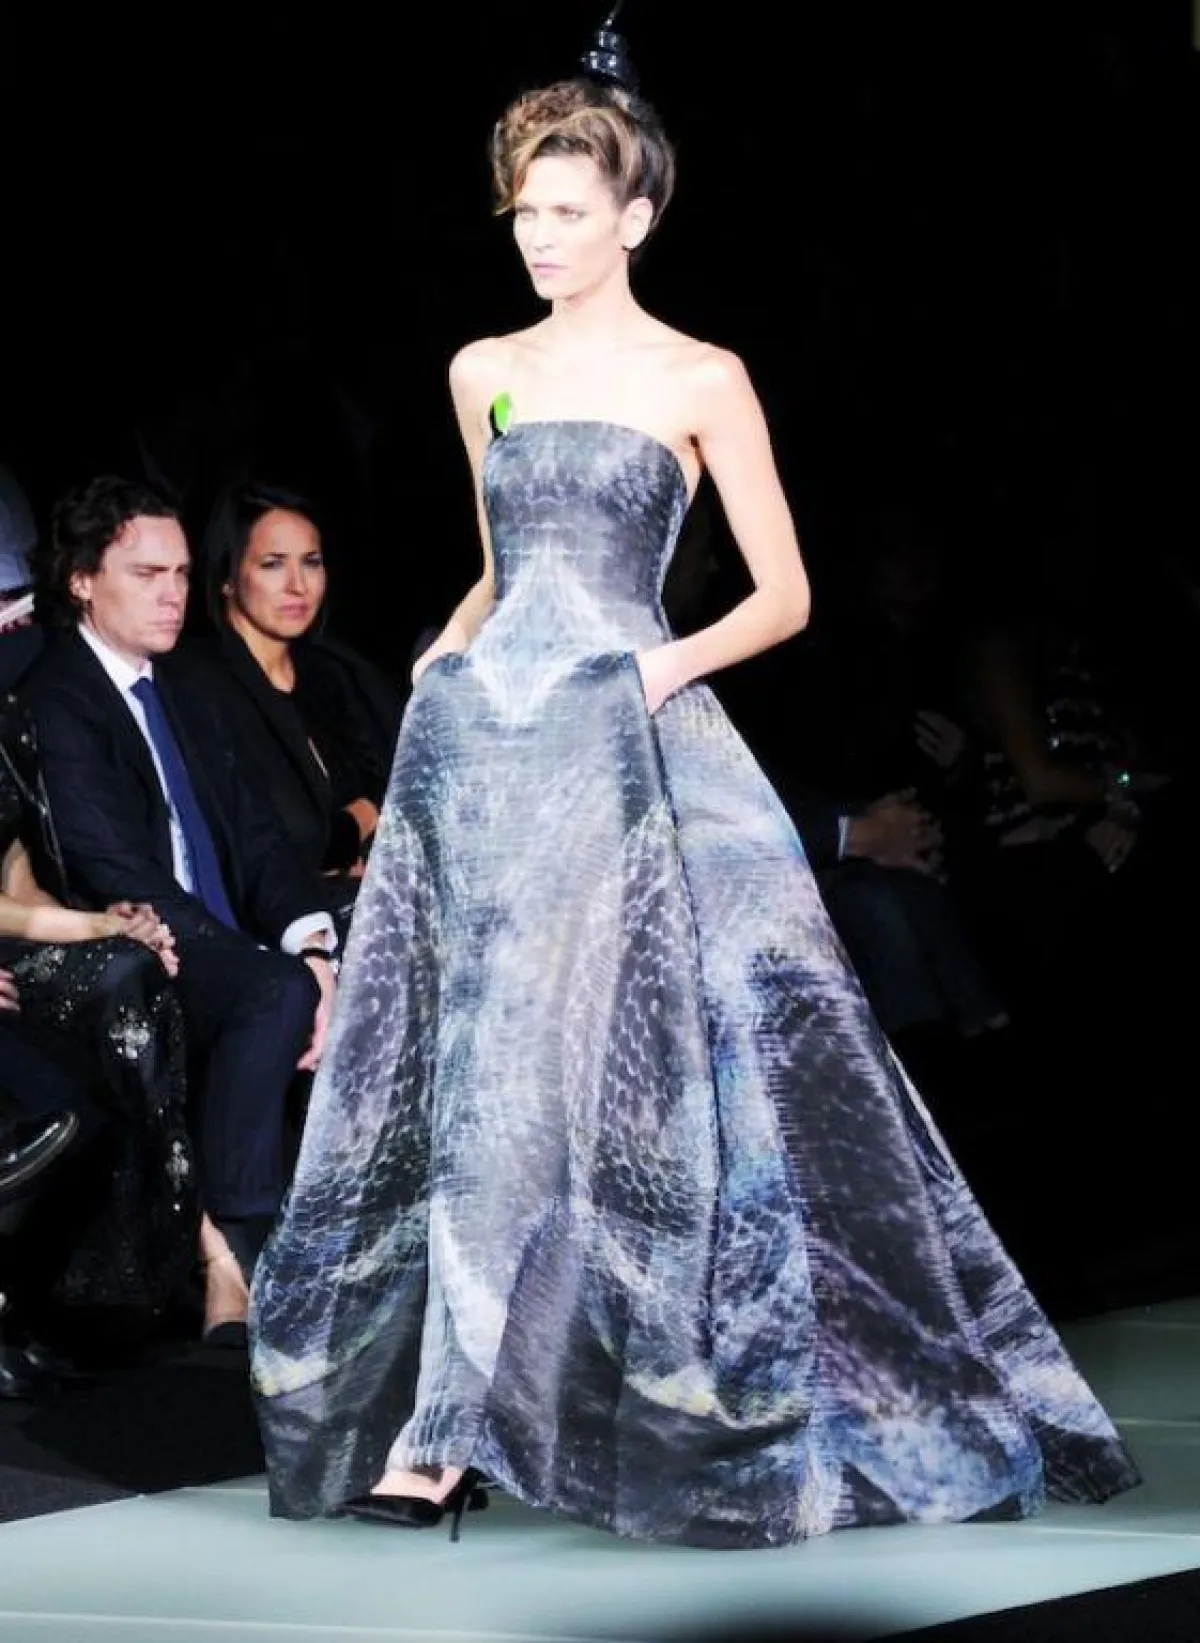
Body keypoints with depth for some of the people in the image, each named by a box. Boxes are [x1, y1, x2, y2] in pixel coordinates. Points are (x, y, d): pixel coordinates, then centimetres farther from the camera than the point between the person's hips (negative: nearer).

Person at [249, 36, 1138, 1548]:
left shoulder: (700, 380, 1)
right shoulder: (483, 374, 15)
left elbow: (784, 595, 1)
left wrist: (669, 667, -14)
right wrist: (441, 662, 9)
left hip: (624, 744, -4)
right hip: (484, 736, 4)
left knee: (563, 1070, -9)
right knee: (480, 1072, 0)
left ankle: (444, 1429, -4)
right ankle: (444, 1427, 0)